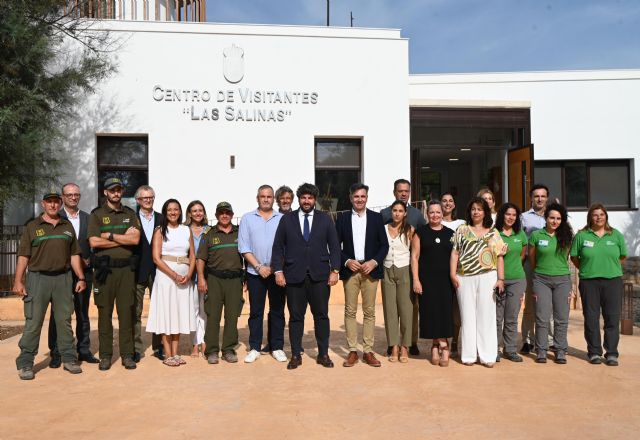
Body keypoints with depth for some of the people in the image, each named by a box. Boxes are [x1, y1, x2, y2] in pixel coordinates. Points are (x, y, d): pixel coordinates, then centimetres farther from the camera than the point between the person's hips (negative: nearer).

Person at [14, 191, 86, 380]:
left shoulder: (67, 226, 13)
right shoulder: (32, 226, 4)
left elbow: (74, 254, 13)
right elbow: (23, 255, -1)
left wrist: (81, 277, 6)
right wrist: (18, 281, -8)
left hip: (63, 278, 3)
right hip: (38, 278, -2)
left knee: (64, 320, 7)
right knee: (33, 322, -2)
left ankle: (69, 358, 15)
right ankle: (25, 363, 7)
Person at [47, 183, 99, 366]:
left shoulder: (88, 218, 10)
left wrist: (88, 262, -5)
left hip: (84, 272, 3)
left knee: (83, 313, 10)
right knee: (58, 314, 3)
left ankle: (84, 350, 17)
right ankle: (56, 353, 11)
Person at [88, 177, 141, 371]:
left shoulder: (130, 214, 12)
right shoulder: (97, 214, 6)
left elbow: (135, 239, -2)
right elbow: (94, 242, -8)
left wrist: (110, 235, -7)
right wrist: (124, 238, -6)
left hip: (126, 269, 2)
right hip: (104, 269, -1)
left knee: (126, 312, 2)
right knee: (105, 313, 2)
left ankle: (127, 355, 9)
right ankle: (105, 355, 11)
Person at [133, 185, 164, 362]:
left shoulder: (162, 219, 8)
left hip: (157, 270, 2)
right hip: (137, 272, -2)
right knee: (135, 312, 5)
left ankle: (159, 346, 19)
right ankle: (136, 348, 14)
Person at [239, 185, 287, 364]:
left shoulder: (282, 219, 6)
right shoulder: (247, 218, 6)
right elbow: (243, 247, 0)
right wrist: (259, 266, -8)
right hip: (255, 272, 0)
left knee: (277, 310, 6)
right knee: (255, 311, 5)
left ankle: (277, 347, 14)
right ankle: (254, 348, 13)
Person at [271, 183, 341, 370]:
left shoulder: (325, 219, 8)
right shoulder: (287, 219, 7)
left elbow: (334, 246, 7)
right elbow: (278, 247, 5)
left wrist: (334, 270, -2)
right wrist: (278, 271, -4)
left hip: (319, 275, 1)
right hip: (294, 276, 0)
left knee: (321, 315, 5)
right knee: (296, 316, 5)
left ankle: (323, 354, 16)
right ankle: (296, 355, 14)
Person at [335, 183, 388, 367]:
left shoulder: (376, 218, 6)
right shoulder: (342, 219, 6)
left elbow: (384, 244, 5)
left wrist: (374, 262, -10)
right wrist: (347, 261, -10)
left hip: (370, 269, 0)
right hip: (350, 269, 0)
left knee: (369, 312, 3)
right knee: (350, 311, 2)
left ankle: (368, 351, 10)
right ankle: (352, 351, 9)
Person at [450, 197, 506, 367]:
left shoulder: (493, 232, 11)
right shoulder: (462, 230, 10)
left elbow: (499, 256, 7)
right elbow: (455, 253, 6)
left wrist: (501, 278, -2)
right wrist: (452, 274, -4)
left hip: (487, 277, 0)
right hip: (465, 278, 0)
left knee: (486, 316, 2)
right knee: (468, 316, 4)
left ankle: (487, 355, 8)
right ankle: (469, 355, 10)